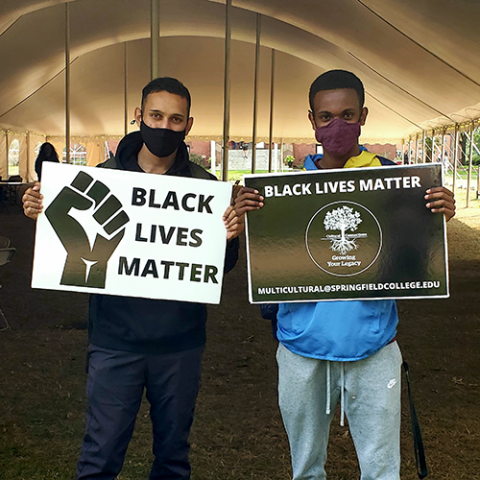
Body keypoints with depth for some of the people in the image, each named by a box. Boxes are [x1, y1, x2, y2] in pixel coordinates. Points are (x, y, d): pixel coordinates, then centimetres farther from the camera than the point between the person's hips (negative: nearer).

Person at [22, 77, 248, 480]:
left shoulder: (202, 185, -1)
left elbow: (220, 268, -1)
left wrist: (230, 238, -21)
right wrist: (43, 216, -16)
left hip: (180, 344, 1)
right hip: (115, 341, -1)